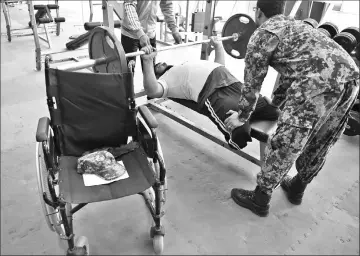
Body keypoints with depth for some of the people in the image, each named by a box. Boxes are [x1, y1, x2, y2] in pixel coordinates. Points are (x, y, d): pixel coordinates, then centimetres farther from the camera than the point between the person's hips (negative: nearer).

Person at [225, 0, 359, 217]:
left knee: (284, 145, 3)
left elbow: (253, 82, 11)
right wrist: (274, 103, 50)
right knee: (319, 145, 21)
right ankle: (297, 189, 41)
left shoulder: (263, 34, 9)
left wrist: (242, 116, 25)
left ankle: (260, 200, 18)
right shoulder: (294, 25, 33)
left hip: (318, 84, -9)